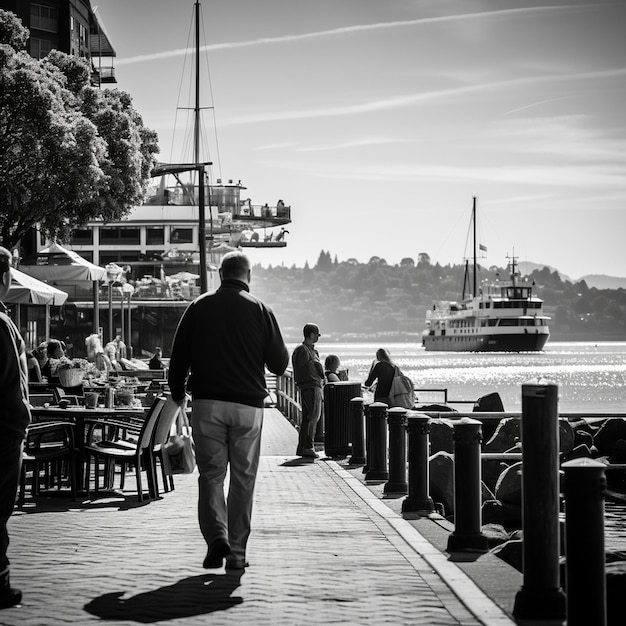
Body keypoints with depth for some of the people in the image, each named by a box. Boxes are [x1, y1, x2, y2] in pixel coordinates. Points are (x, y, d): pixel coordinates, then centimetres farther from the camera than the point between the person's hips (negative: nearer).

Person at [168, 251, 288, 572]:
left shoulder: (199, 307, 3)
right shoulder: (260, 310, 1)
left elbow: (178, 358, 4)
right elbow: (279, 363, 2)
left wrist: (178, 394, 18)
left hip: (207, 403, 0)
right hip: (248, 404, 0)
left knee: (211, 473, 7)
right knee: (243, 478, 7)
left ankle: (216, 535, -14)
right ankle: (237, 552, 7)